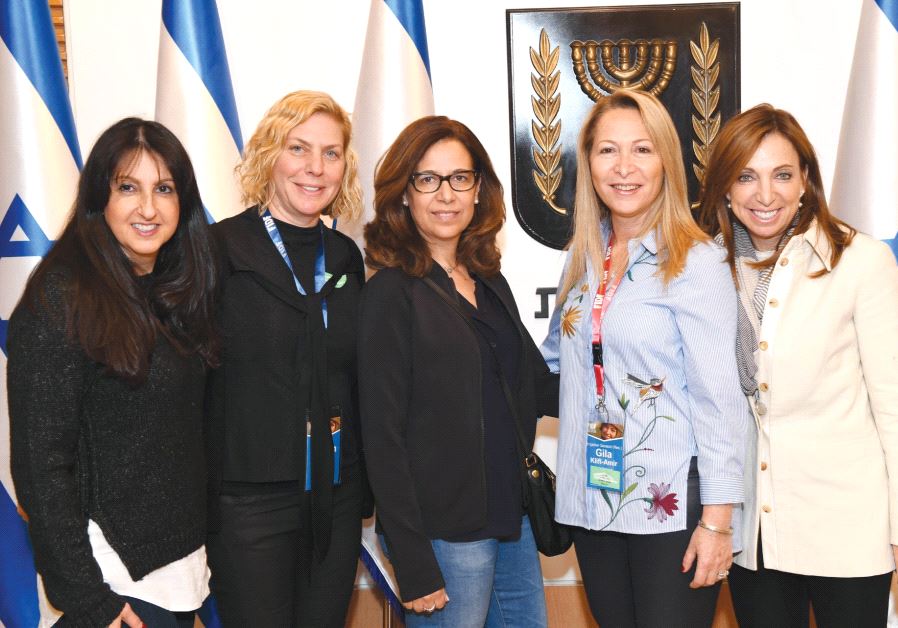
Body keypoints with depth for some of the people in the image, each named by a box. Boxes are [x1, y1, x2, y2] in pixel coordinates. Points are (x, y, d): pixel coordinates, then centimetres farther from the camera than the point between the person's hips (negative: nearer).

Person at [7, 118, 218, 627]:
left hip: (182, 561, 7)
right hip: (117, 578, -7)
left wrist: (199, 553, 9)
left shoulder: (178, 292, 5)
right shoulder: (61, 300, -17)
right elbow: (41, 464, -17)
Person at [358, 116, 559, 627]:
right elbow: (383, 436, -14)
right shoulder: (393, 293, -12)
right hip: (446, 537, -7)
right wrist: (414, 568, -16)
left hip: (512, 518, 7)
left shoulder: (489, 282, 9)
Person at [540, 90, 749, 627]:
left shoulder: (697, 261, -12)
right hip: (593, 496, 6)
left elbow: (719, 397, -13)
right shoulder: (584, 256, 7)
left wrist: (718, 520, -14)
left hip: (673, 501, -6)